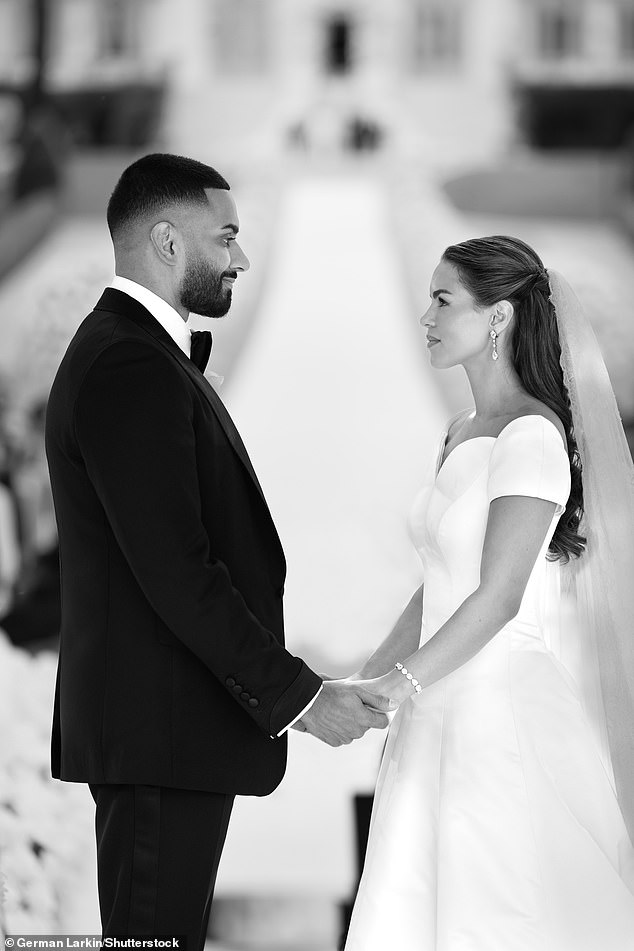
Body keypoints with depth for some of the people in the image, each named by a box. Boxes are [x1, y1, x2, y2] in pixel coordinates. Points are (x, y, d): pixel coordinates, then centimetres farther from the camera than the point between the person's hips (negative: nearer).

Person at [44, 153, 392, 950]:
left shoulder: (128, 354, 18)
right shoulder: (132, 369, -17)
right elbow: (175, 573, -22)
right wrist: (299, 697, -19)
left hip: (152, 725, 11)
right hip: (162, 732, -11)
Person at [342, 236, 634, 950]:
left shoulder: (532, 435, -13)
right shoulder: (462, 433, 14)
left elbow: (500, 595, -19)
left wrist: (402, 680, -19)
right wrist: (364, 681, 11)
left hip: (509, 710, -9)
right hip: (443, 715, 9)